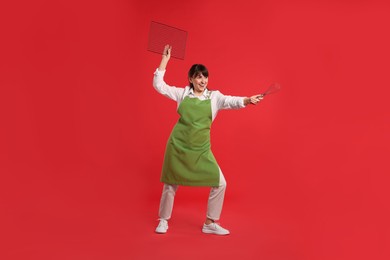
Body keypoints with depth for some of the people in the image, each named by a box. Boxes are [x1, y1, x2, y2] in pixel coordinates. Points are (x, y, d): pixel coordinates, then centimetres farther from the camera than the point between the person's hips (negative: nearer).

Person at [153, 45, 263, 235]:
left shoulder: (214, 96, 3)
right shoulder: (182, 93, 3)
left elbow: (232, 102, -14)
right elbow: (158, 85, 1)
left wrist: (247, 100, -35)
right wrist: (165, 60, -2)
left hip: (201, 149, 1)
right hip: (178, 145, -1)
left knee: (219, 183, -3)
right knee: (171, 184, 8)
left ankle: (210, 224, 16)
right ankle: (163, 221, 31)